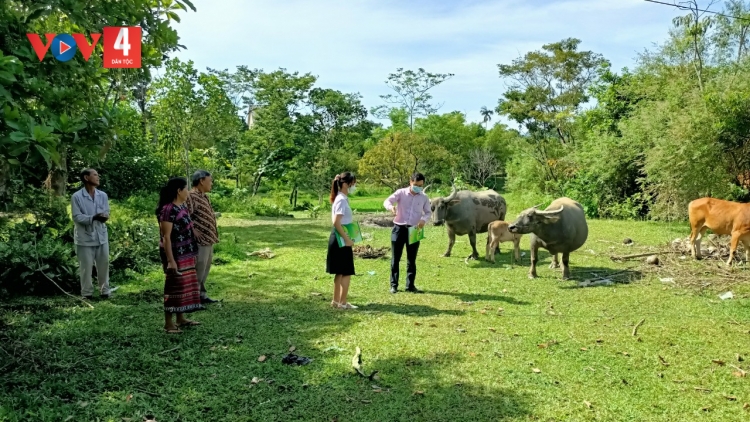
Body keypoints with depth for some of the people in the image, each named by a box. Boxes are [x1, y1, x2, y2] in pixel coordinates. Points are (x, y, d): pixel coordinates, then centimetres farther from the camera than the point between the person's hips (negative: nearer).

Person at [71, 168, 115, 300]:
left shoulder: (103, 195, 6)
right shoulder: (77, 197, -8)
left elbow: (106, 213, 7)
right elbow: (77, 217, -13)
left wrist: (104, 217, -18)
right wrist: (94, 217, -28)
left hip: (101, 236, 4)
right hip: (85, 237, -4)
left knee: (104, 264, 9)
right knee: (86, 267, 3)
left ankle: (104, 291, 22)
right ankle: (87, 294, 15)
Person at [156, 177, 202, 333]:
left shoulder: (182, 206, 10)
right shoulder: (168, 210, -19)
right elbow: (166, 237, -21)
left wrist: (191, 253, 20)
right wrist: (170, 260, -24)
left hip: (186, 254, 9)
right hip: (175, 255, -9)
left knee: (186, 285, 15)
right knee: (174, 286, -2)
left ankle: (181, 318, 25)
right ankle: (168, 323, 7)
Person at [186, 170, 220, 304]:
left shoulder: (204, 196, 13)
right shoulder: (191, 197, -17)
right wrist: (194, 231, -22)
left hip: (208, 240, 10)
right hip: (200, 241, -10)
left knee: (205, 269, 17)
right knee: (198, 271, -4)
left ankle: (202, 295, 28)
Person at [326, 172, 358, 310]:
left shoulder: (341, 198, 13)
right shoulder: (342, 200, -17)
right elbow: (336, 222, -25)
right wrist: (347, 239, -22)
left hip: (340, 238, 10)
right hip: (341, 239, -10)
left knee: (340, 272, 16)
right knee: (347, 272, -2)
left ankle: (336, 301, 23)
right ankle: (342, 303, 4)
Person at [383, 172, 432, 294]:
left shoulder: (424, 198, 3)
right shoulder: (401, 193, -5)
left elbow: (428, 212, 12)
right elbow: (387, 201, -14)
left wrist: (424, 219, -11)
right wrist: (391, 207, -39)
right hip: (399, 228, -2)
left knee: (412, 260, 8)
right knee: (395, 258, 3)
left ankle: (410, 285, 18)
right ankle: (394, 285, 13)